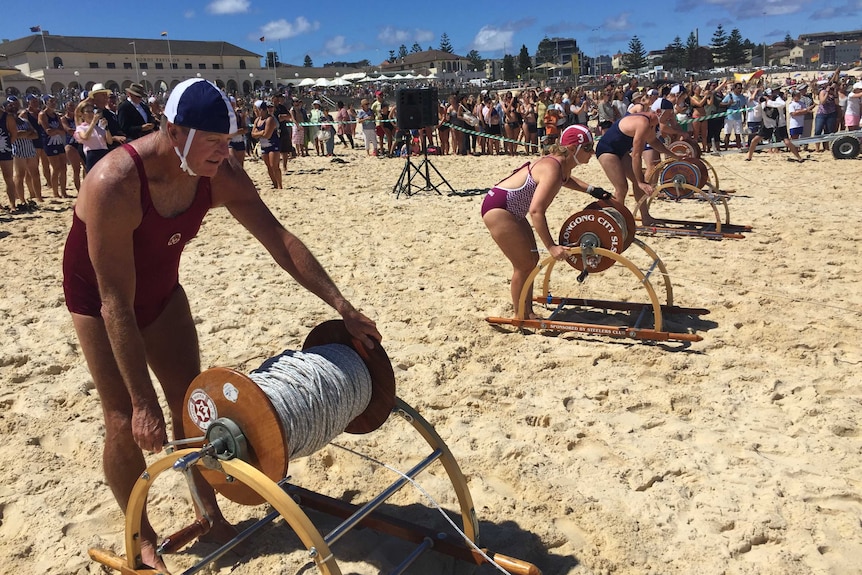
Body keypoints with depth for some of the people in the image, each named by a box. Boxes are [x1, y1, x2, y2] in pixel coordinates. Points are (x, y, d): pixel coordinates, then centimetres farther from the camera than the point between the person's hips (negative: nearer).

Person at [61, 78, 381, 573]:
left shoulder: (221, 175, -22)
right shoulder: (115, 184, -38)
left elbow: (280, 240, -20)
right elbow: (116, 303, -35)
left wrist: (344, 308, -24)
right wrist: (143, 402, -33)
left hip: (162, 287, 5)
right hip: (97, 295, -5)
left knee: (191, 401, 5)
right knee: (127, 422, -5)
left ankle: (211, 513, 23)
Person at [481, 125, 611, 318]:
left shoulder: (563, 164, 3)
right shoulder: (552, 169, -26)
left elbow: (565, 179, 31)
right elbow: (536, 211, -35)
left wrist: (592, 190, 21)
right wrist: (551, 246, -35)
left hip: (512, 211, 10)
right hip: (497, 209, -10)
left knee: (532, 259, 14)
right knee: (524, 265, -5)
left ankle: (528, 313, 24)